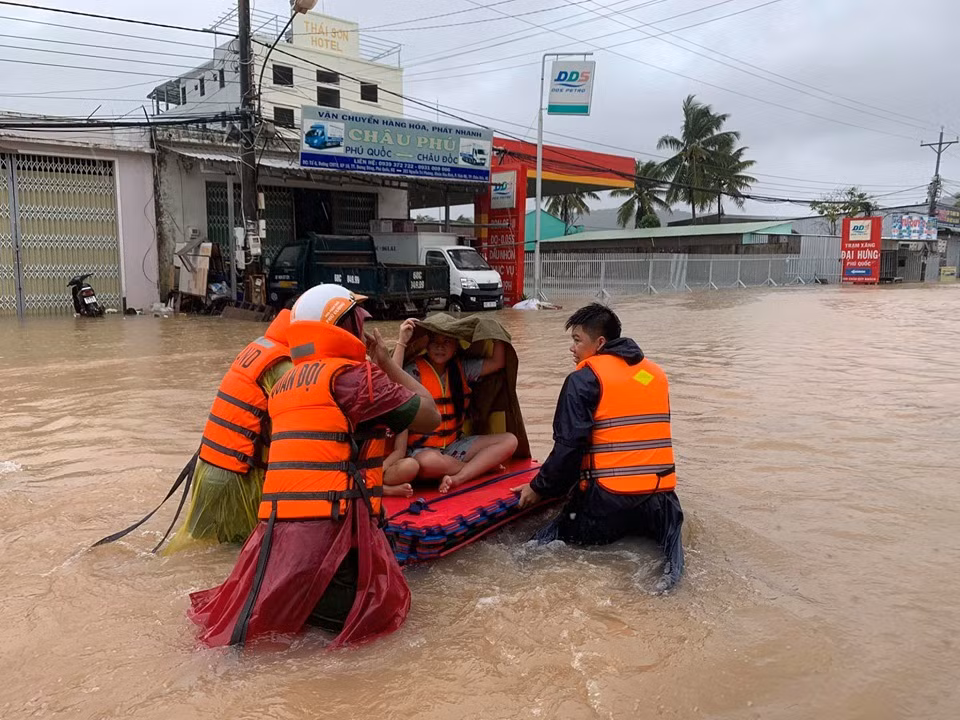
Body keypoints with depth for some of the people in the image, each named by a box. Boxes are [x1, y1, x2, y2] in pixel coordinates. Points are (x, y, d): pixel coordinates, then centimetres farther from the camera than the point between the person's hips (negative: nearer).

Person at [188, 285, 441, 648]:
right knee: (383, 610, 1)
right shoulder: (350, 373, -7)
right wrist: (386, 362, 9)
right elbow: (429, 417, -1)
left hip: (277, 528, 8)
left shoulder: (285, 383, 18)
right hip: (330, 527, -8)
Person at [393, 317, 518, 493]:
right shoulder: (415, 371, -11)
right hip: (423, 449, -5)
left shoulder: (462, 368, 6)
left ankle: (458, 477, -25)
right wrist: (402, 342, -31)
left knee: (509, 441, -10)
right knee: (428, 462, -42)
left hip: (455, 444, 6)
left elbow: (497, 362, 6)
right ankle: (483, 465, -11)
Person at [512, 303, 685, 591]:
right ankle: (662, 527, -1)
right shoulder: (655, 373, 15)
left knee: (547, 542, 13)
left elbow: (568, 446, -10)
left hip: (608, 497, -4)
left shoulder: (584, 379, -5)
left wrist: (539, 488, 4)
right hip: (660, 493, 4)